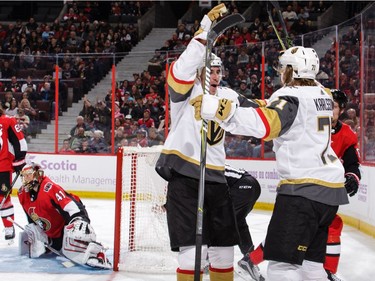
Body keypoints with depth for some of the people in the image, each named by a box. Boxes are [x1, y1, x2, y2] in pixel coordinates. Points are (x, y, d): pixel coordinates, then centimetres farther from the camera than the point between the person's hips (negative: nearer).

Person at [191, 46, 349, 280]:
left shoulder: (291, 95, -11)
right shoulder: (321, 93, 15)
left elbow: (265, 124, -29)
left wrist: (219, 110, -35)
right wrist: (269, 106, 27)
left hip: (305, 188, -9)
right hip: (331, 188, 9)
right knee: (310, 261, 17)